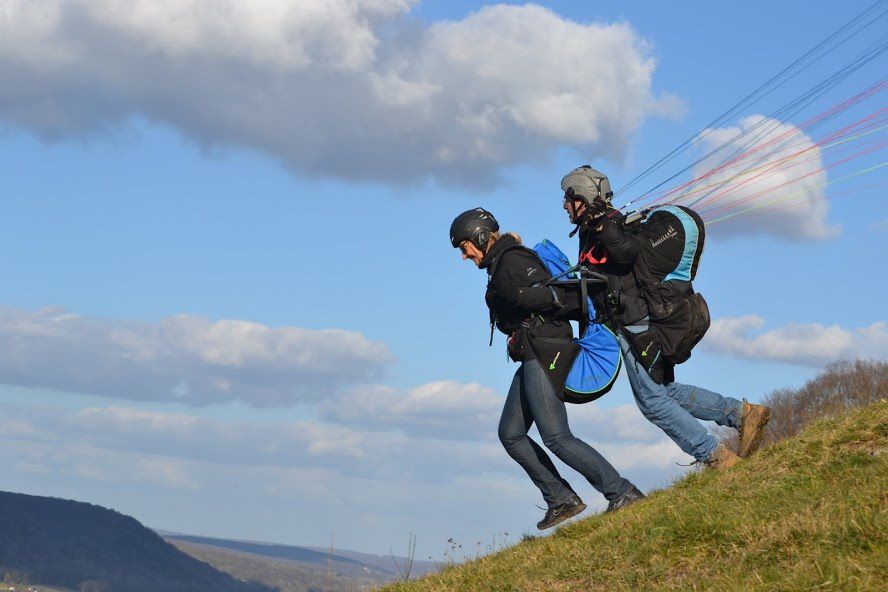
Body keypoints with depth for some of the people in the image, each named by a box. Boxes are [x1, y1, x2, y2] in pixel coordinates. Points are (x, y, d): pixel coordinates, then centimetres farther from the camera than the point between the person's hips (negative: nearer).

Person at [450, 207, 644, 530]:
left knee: (556, 437, -14)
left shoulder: (511, 259, -11)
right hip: (532, 357, 11)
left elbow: (545, 294, -22)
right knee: (510, 434, 11)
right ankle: (562, 499, 10)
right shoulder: (500, 264, 20)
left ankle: (623, 494, -11)